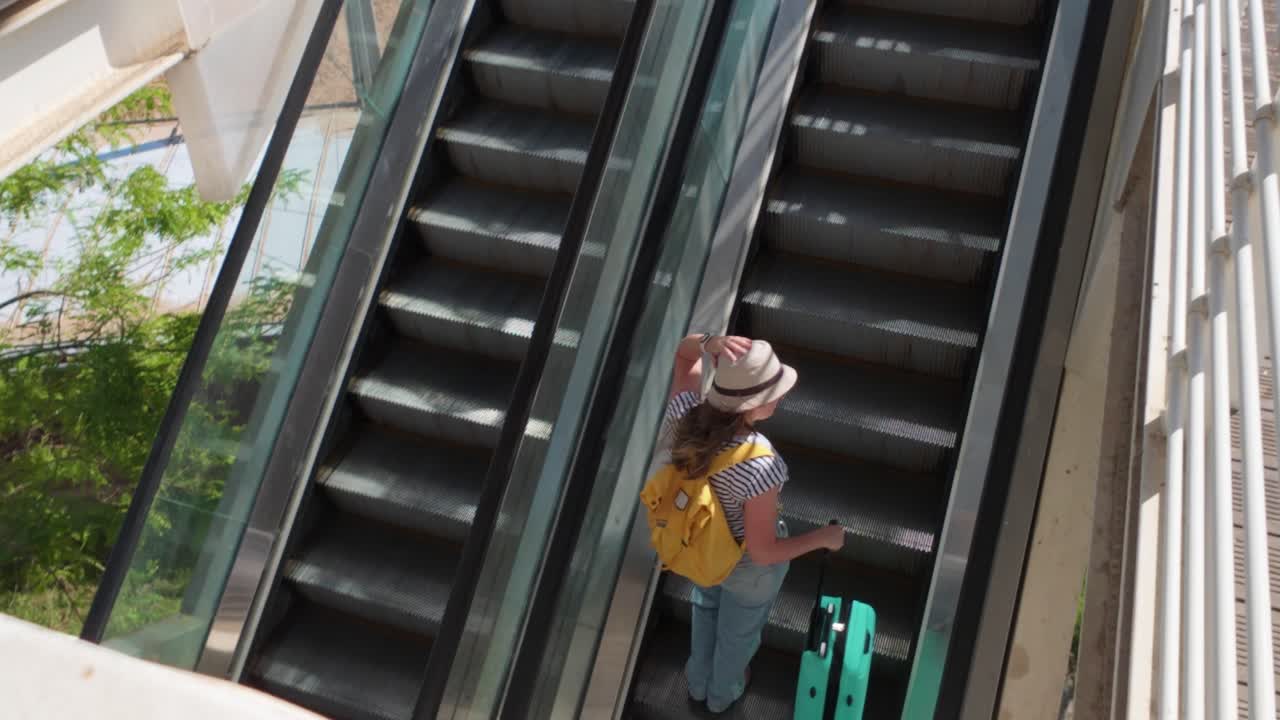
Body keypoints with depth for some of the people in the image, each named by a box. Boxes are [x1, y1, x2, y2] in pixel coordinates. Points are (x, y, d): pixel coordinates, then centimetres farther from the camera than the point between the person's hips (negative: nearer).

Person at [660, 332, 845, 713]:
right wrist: (824, 537, -15)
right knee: (739, 626, 31)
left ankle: (699, 681, 65)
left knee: (707, 605, 38)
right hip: (748, 562, -4)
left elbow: (684, 351, -11)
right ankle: (723, 692, 62)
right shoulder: (758, 469, -44)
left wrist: (711, 342, -35)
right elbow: (763, 552, -31)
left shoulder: (684, 413, -30)